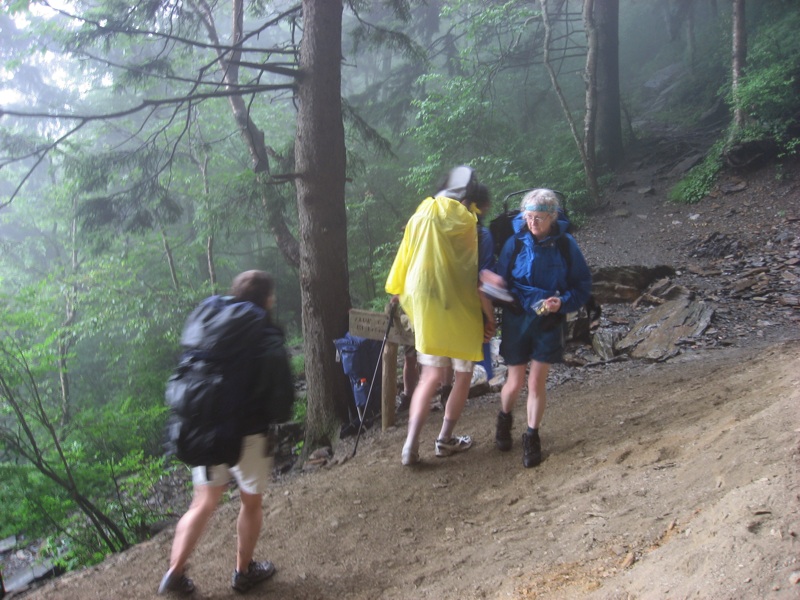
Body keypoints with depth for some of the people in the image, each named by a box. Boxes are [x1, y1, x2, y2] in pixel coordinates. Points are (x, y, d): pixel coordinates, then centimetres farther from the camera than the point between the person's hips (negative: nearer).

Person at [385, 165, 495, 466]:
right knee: (463, 374, 14)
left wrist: (397, 294, 22)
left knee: (431, 375, 10)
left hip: (424, 306, 5)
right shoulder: (465, 222, -11)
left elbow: (403, 261, 10)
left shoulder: (420, 216, 4)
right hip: (459, 309, -5)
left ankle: (411, 443, -1)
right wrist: (489, 315, -6)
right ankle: (446, 439, 20)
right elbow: (476, 275, -13)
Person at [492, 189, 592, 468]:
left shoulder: (565, 244, -8)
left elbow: (582, 285, -2)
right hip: (517, 321, 0)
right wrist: (530, 302, -19)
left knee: (537, 383, 2)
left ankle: (531, 437, 20)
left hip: (549, 323, 0)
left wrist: (562, 302, -21)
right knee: (515, 382, 9)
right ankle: (504, 419, 40)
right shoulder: (515, 243, -9)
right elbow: (501, 283, -5)